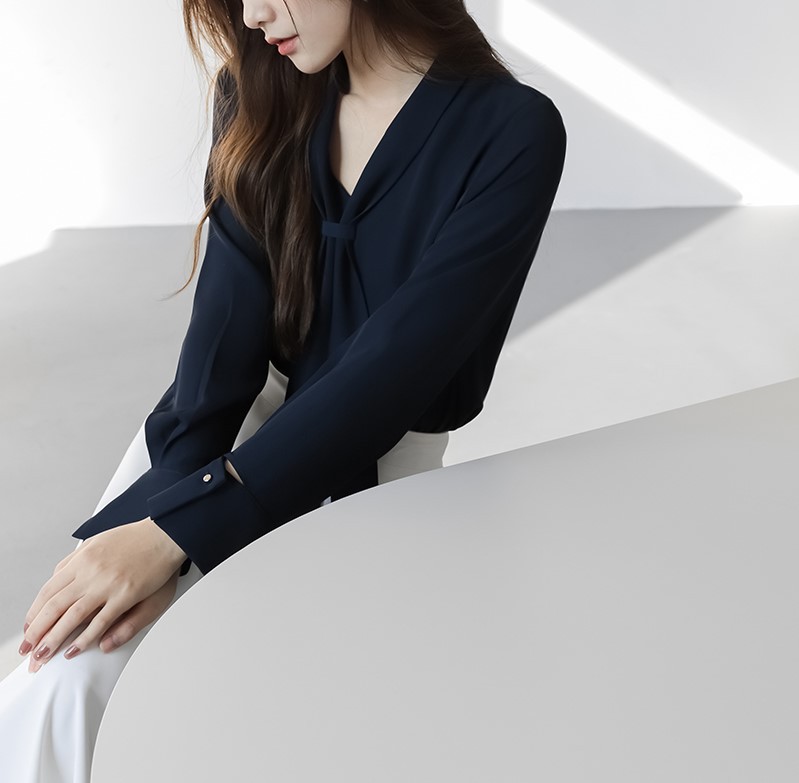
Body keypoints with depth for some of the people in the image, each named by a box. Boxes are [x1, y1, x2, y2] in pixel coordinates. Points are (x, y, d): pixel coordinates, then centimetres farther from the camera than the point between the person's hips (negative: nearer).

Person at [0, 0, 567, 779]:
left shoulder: (513, 132, -15)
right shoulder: (261, 93, 1)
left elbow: (391, 367, -21)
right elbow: (228, 314, -8)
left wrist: (176, 531, -25)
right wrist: (163, 501, -22)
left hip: (362, 463, -4)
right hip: (233, 417, 4)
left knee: (69, 695, -17)